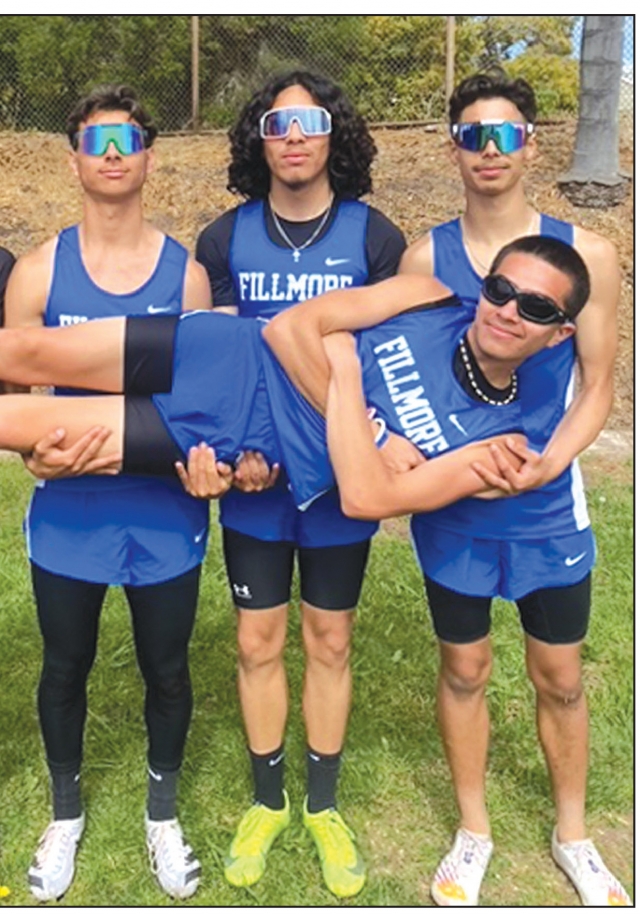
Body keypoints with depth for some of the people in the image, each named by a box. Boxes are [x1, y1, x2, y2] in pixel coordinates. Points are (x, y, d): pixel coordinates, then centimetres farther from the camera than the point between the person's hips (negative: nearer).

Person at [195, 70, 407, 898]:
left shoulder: (373, 236, -3)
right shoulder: (225, 237, 1)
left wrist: (385, 443, -19)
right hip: (253, 470, 1)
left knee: (329, 640, 11)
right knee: (258, 641, 10)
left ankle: (323, 807, 30)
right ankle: (266, 801, 31)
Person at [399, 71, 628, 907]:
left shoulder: (585, 255, -5)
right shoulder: (425, 257, -4)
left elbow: (598, 386, -2)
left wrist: (547, 461, -19)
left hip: (548, 508, 0)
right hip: (452, 503, 0)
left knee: (559, 677, 13)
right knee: (464, 668, 14)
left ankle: (573, 835, 37)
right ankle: (472, 830, 36)